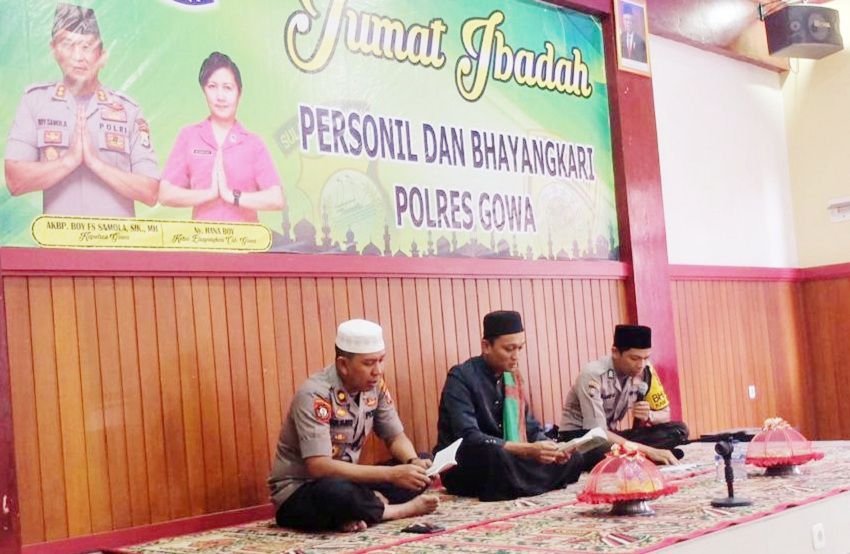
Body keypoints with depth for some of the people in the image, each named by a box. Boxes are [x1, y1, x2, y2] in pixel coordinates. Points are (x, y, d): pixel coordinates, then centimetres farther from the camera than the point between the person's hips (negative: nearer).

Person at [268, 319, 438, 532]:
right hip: (298, 493, -7)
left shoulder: (375, 385, -5)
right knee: (337, 492, -40)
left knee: (423, 465, -7)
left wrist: (415, 463, -19)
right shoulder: (315, 395, -25)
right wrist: (391, 474, -37)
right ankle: (403, 509, -15)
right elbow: (319, 467, -33)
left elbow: (396, 437, 5)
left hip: (346, 481, 7)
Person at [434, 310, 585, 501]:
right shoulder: (461, 378, -16)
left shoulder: (512, 376, 6)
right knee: (494, 454, -39)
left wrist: (547, 446, -14)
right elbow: (468, 438, -27)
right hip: (463, 469, -7)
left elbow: (529, 427, 9)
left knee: (572, 459, -8)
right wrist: (528, 450, -34)